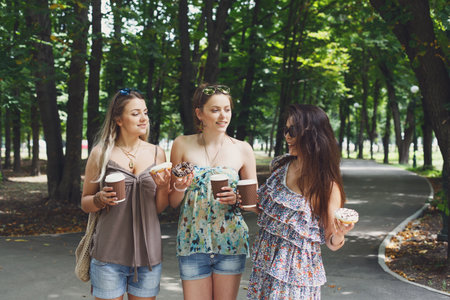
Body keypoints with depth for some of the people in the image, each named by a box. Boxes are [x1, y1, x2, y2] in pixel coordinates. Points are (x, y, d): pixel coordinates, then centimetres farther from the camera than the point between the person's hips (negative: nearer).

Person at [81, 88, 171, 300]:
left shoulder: (157, 153, 7)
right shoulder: (101, 153, 0)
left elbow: (160, 208, 10)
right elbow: (85, 203, 6)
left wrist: (163, 186, -8)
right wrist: (101, 199, -15)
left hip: (148, 252, 3)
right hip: (109, 253, -2)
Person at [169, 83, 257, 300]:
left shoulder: (242, 150, 0)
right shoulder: (182, 145, -1)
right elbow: (172, 203, 5)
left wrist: (237, 198, -12)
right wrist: (180, 187, -16)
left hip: (230, 241, 0)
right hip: (192, 241, 0)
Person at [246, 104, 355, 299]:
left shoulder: (327, 186, -15)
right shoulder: (281, 166, 0)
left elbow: (331, 243, -11)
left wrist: (339, 235, -32)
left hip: (296, 270, -5)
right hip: (265, 262, 5)